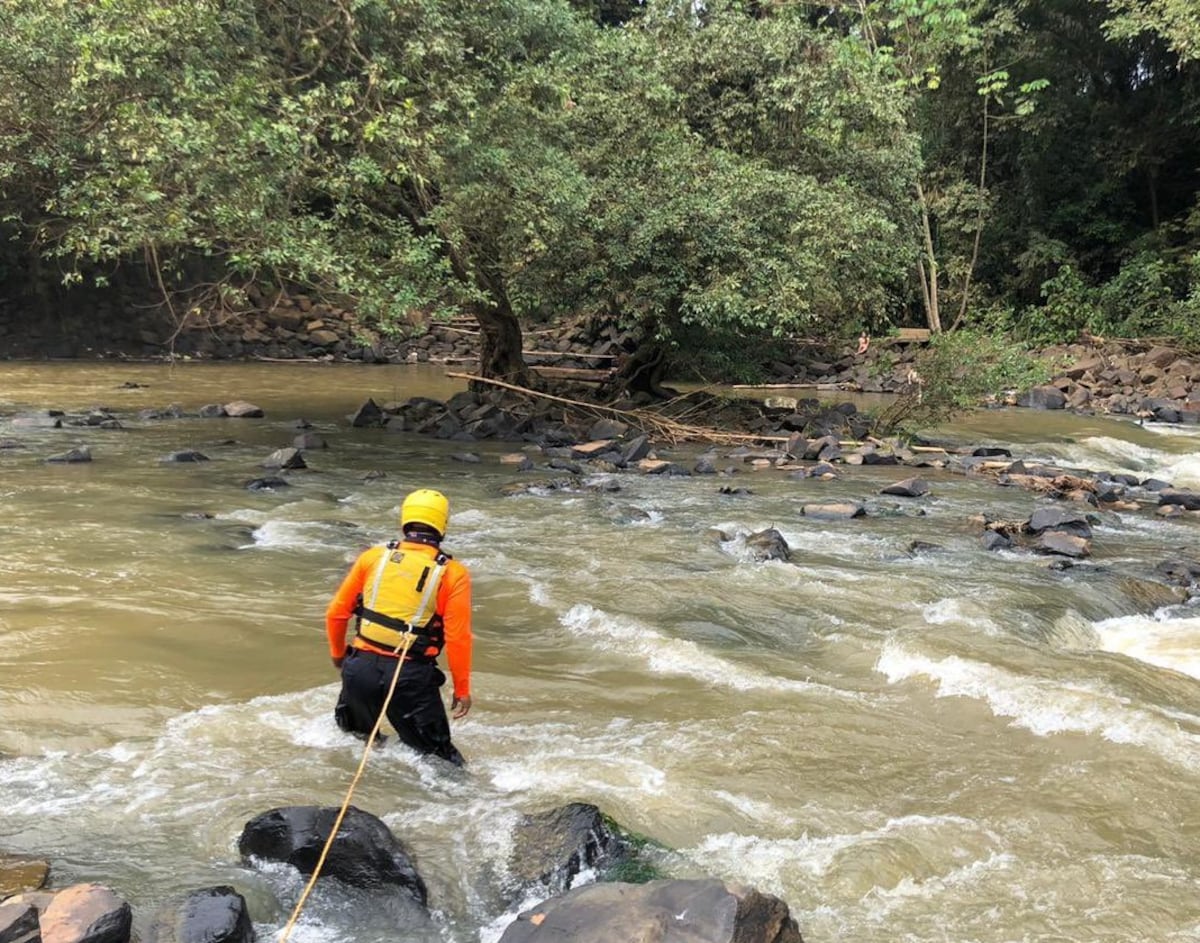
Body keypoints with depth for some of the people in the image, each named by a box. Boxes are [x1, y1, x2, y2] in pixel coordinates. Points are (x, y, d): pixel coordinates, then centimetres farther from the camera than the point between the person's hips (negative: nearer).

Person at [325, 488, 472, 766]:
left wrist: (338, 654, 26)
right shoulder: (453, 574, -5)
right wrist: (462, 689, 3)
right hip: (411, 677, -3)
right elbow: (458, 637, -8)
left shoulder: (373, 557, 4)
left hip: (361, 668, 3)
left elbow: (336, 613, 9)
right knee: (437, 755, 6)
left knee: (357, 737, 30)